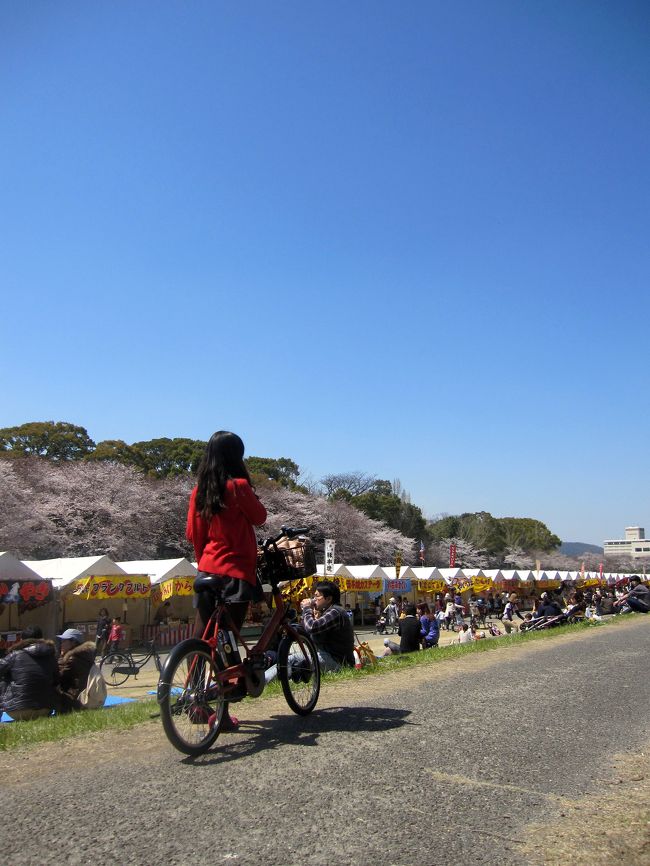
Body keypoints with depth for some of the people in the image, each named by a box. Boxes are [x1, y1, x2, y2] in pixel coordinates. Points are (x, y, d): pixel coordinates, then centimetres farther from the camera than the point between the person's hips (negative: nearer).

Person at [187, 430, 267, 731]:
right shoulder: (238, 486, -14)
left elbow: (193, 534, 9)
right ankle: (221, 712, 5)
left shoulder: (199, 491, 4)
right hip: (237, 573, -6)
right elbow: (260, 517, 0)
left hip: (207, 571, 6)